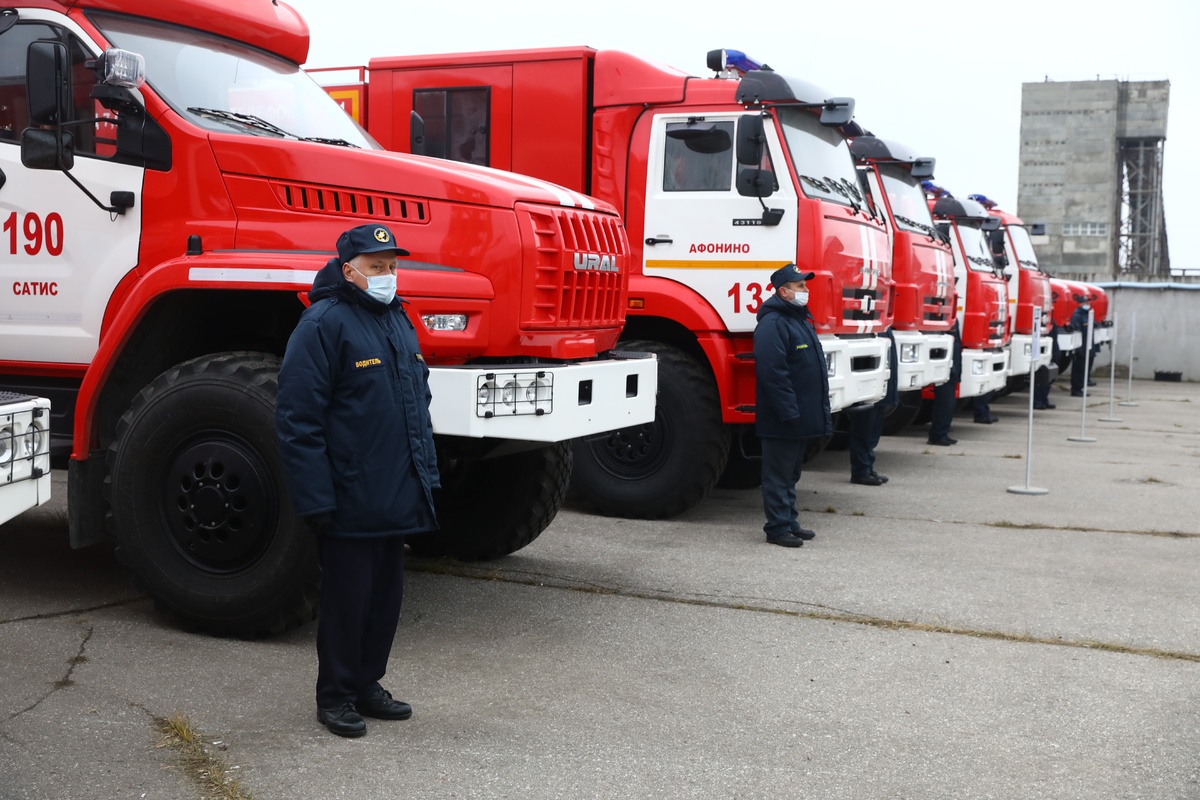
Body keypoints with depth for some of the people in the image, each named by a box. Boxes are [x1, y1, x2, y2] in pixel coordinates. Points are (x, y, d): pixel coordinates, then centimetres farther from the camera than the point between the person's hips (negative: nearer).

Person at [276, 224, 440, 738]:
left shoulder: (399, 321, 14)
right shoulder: (323, 325, -13)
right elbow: (298, 417, -17)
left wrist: (426, 474, 16)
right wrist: (315, 498, -19)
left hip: (397, 497, 8)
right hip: (350, 499, -8)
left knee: (386, 594, 15)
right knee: (346, 599, 2)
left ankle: (367, 685, 30)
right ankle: (335, 696, 18)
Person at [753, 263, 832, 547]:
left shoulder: (801, 318, 16)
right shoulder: (773, 323, -16)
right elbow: (773, 372, -23)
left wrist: (821, 411, 20)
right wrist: (789, 411, -24)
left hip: (801, 419, 10)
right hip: (781, 421, -10)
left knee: (791, 473, 17)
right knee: (779, 474, -2)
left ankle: (789, 521, 25)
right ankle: (778, 527, 4)